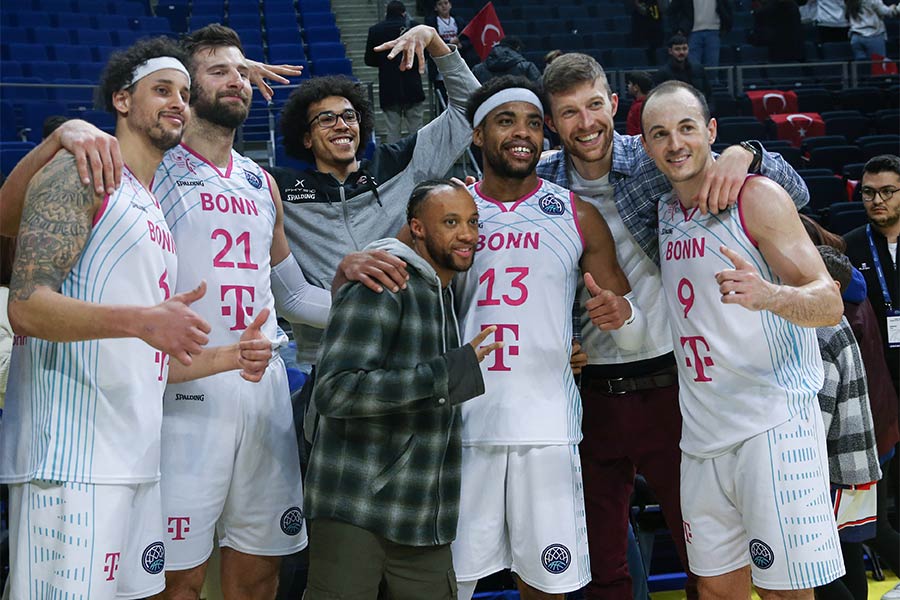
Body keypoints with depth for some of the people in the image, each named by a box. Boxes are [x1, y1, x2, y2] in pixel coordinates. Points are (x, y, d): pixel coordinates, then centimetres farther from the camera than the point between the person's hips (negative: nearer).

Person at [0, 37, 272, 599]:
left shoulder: (155, 214, 23)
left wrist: (232, 357, 11)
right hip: (70, 458, -8)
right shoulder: (80, 170, -3)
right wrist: (141, 320, -29)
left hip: (138, 460, 9)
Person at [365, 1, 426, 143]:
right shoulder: (413, 26, -3)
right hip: (412, 88, -1)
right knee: (416, 130, 4)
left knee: (392, 130, 4)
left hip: (389, 89, 1)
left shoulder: (375, 30, 1)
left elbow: (369, 60, 5)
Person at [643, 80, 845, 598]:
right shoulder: (664, 210, 12)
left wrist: (767, 295, -35)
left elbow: (830, 304, -14)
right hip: (704, 433, 7)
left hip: (774, 423, -7)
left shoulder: (757, 196, -8)